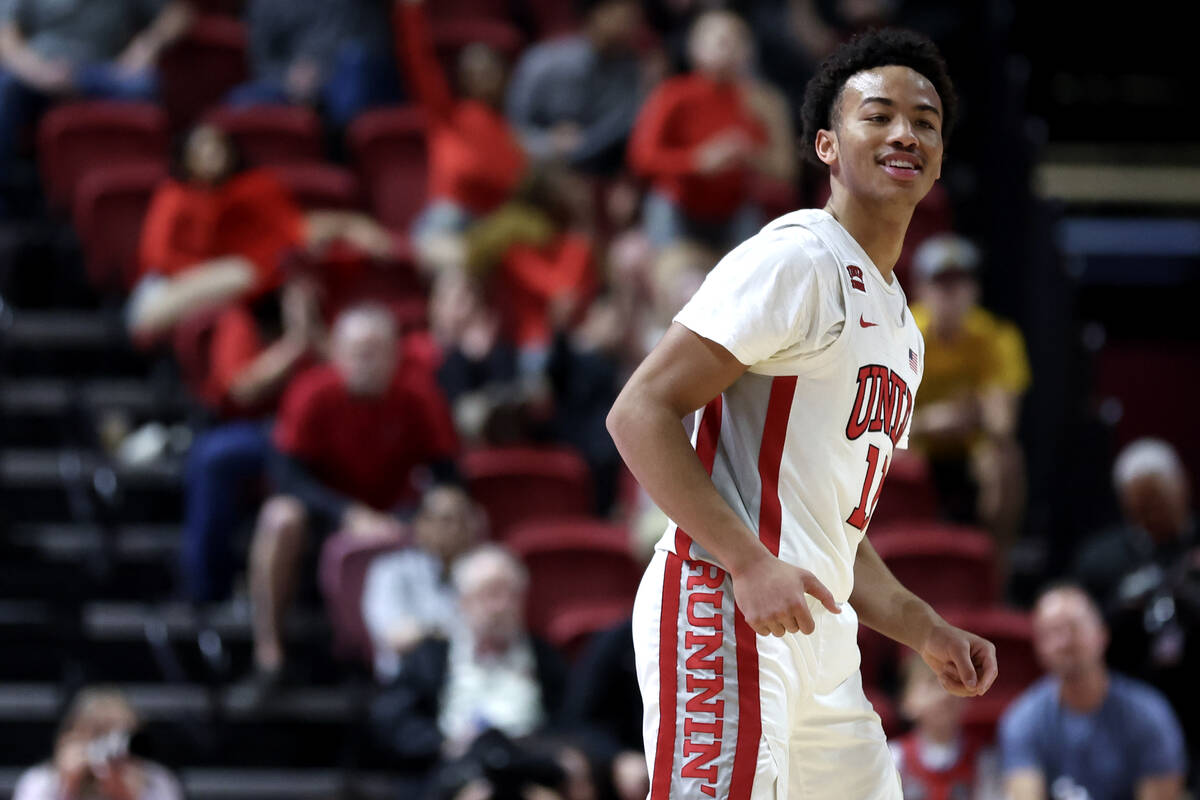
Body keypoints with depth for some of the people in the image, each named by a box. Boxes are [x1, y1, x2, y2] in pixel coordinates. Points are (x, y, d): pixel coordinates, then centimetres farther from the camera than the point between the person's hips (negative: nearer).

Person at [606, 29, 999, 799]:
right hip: (728, 614, -9)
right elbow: (640, 411, -14)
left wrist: (925, 630, 18)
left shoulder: (902, 328, 23)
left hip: (822, 641, 10)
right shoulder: (798, 258, -6)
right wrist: (750, 563, -22)